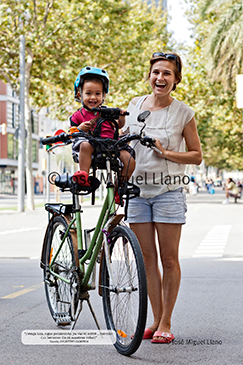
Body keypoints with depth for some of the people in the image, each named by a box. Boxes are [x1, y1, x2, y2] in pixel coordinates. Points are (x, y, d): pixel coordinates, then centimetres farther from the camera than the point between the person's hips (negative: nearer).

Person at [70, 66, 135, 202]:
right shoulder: (78, 116, 13)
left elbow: (119, 126, 21)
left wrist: (121, 117, 0)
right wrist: (79, 129, -13)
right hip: (93, 145, -3)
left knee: (130, 160, -20)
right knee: (85, 145, -39)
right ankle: (84, 175, -35)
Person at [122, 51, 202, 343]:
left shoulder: (183, 113, -3)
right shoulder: (135, 105, 7)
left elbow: (197, 155, -1)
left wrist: (166, 153, -14)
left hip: (168, 191, -3)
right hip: (137, 189, 3)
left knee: (169, 259, 0)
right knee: (147, 257, 6)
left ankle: (166, 323, 11)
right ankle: (156, 320, 16)